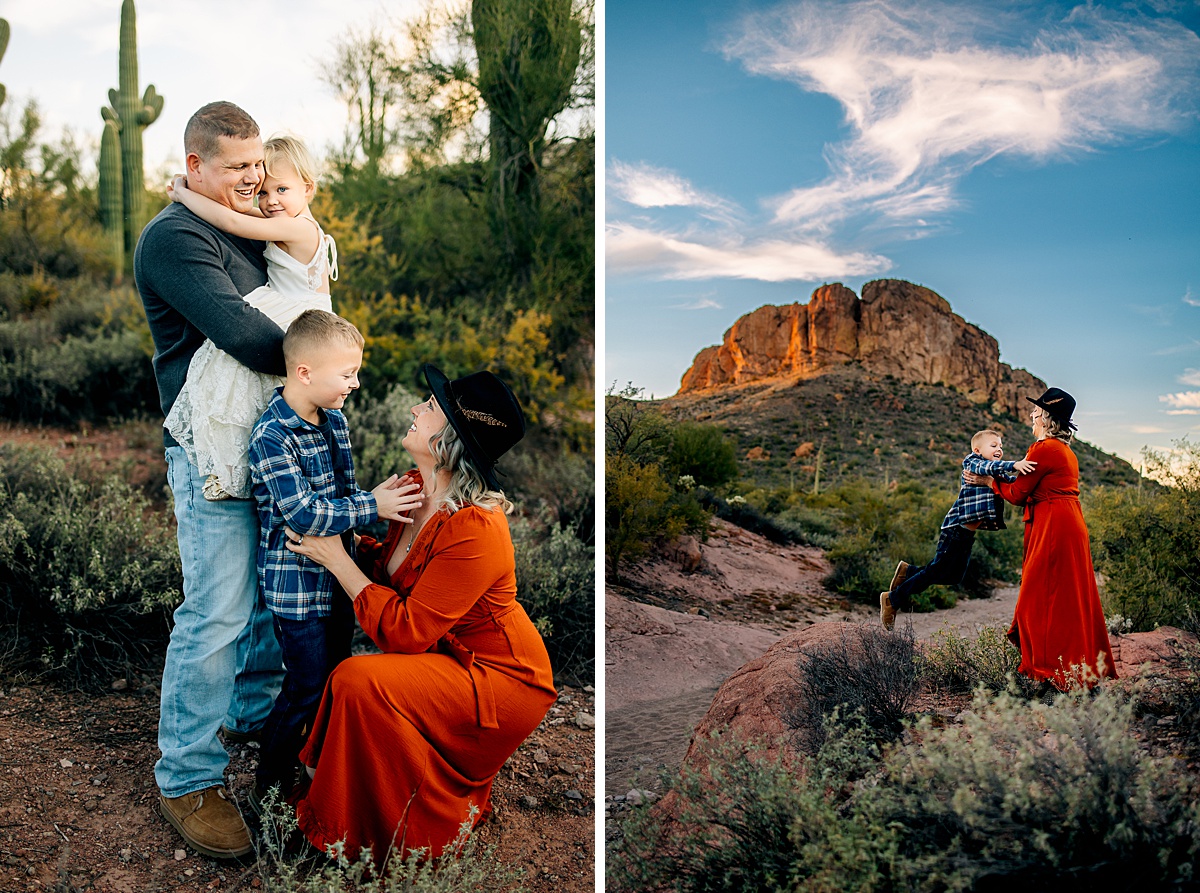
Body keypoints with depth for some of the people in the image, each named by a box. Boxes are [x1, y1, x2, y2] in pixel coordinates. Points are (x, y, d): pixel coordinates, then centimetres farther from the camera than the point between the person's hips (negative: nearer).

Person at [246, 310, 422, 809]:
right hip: (298, 585, -8)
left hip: (338, 576, 8)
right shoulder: (272, 437, -20)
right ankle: (269, 791, 21)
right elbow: (303, 513, -26)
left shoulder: (335, 420, 5)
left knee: (334, 680, 19)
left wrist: (390, 506, -3)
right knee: (305, 690, 1)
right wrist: (371, 506, -23)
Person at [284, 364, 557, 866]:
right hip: (444, 655, 9)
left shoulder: (475, 530, -30)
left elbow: (403, 631, -26)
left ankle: (438, 822, 0)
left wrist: (337, 559, -21)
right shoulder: (418, 488, -2)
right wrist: (342, 539, -2)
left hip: (500, 678, -9)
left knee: (360, 682, -22)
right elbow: (390, 567, 13)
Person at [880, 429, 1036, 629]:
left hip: (968, 533, 9)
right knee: (936, 571, -4)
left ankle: (907, 571, 30)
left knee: (954, 577, 15)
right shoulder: (973, 463, -9)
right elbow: (986, 467, -29)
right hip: (957, 528, -9)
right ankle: (892, 600, 9)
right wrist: (1014, 465, -41)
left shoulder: (997, 474, 17)